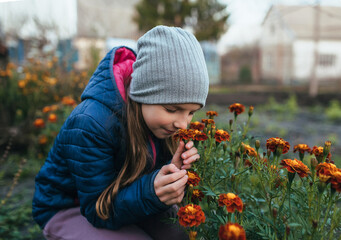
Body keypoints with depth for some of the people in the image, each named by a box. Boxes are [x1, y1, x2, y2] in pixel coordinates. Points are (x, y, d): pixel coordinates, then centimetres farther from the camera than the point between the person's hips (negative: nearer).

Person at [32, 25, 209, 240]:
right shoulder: (89, 125, -32)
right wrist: (151, 192, -42)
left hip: (125, 200, 5)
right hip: (69, 209, -5)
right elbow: (99, 211, -25)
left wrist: (175, 170, -28)